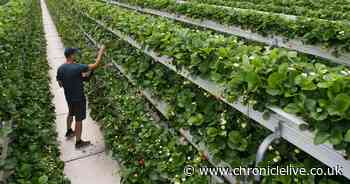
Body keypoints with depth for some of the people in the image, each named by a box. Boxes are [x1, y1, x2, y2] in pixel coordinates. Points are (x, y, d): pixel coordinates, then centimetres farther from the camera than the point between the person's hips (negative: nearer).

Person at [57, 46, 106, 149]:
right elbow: (95, 65, -25)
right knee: (79, 120, 8)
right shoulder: (77, 67, -28)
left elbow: (60, 84, 4)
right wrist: (101, 52, -11)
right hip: (78, 99, -7)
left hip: (68, 97, 7)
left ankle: (69, 132, 53)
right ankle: (78, 142, 23)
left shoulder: (60, 69, -7)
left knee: (71, 113, 31)